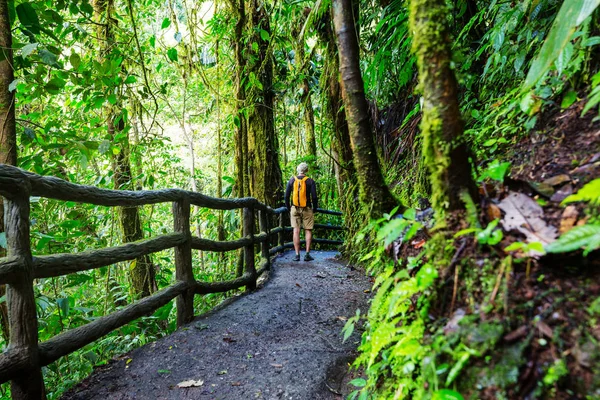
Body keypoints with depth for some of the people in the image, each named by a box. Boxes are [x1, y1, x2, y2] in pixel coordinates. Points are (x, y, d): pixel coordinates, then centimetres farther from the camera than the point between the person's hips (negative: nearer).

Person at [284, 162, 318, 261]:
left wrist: (289, 208, 14)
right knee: (308, 231, 7)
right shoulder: (310, 181, -4)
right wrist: (315, 209, 7)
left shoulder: (292, 180, 3)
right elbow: (314, 197, -7)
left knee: (296, 231, 3)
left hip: (295, 209, 2)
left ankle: (297, 255, 3)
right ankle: (307, 254, 6)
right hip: (307, 209, -2)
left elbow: (287, 196, 3)